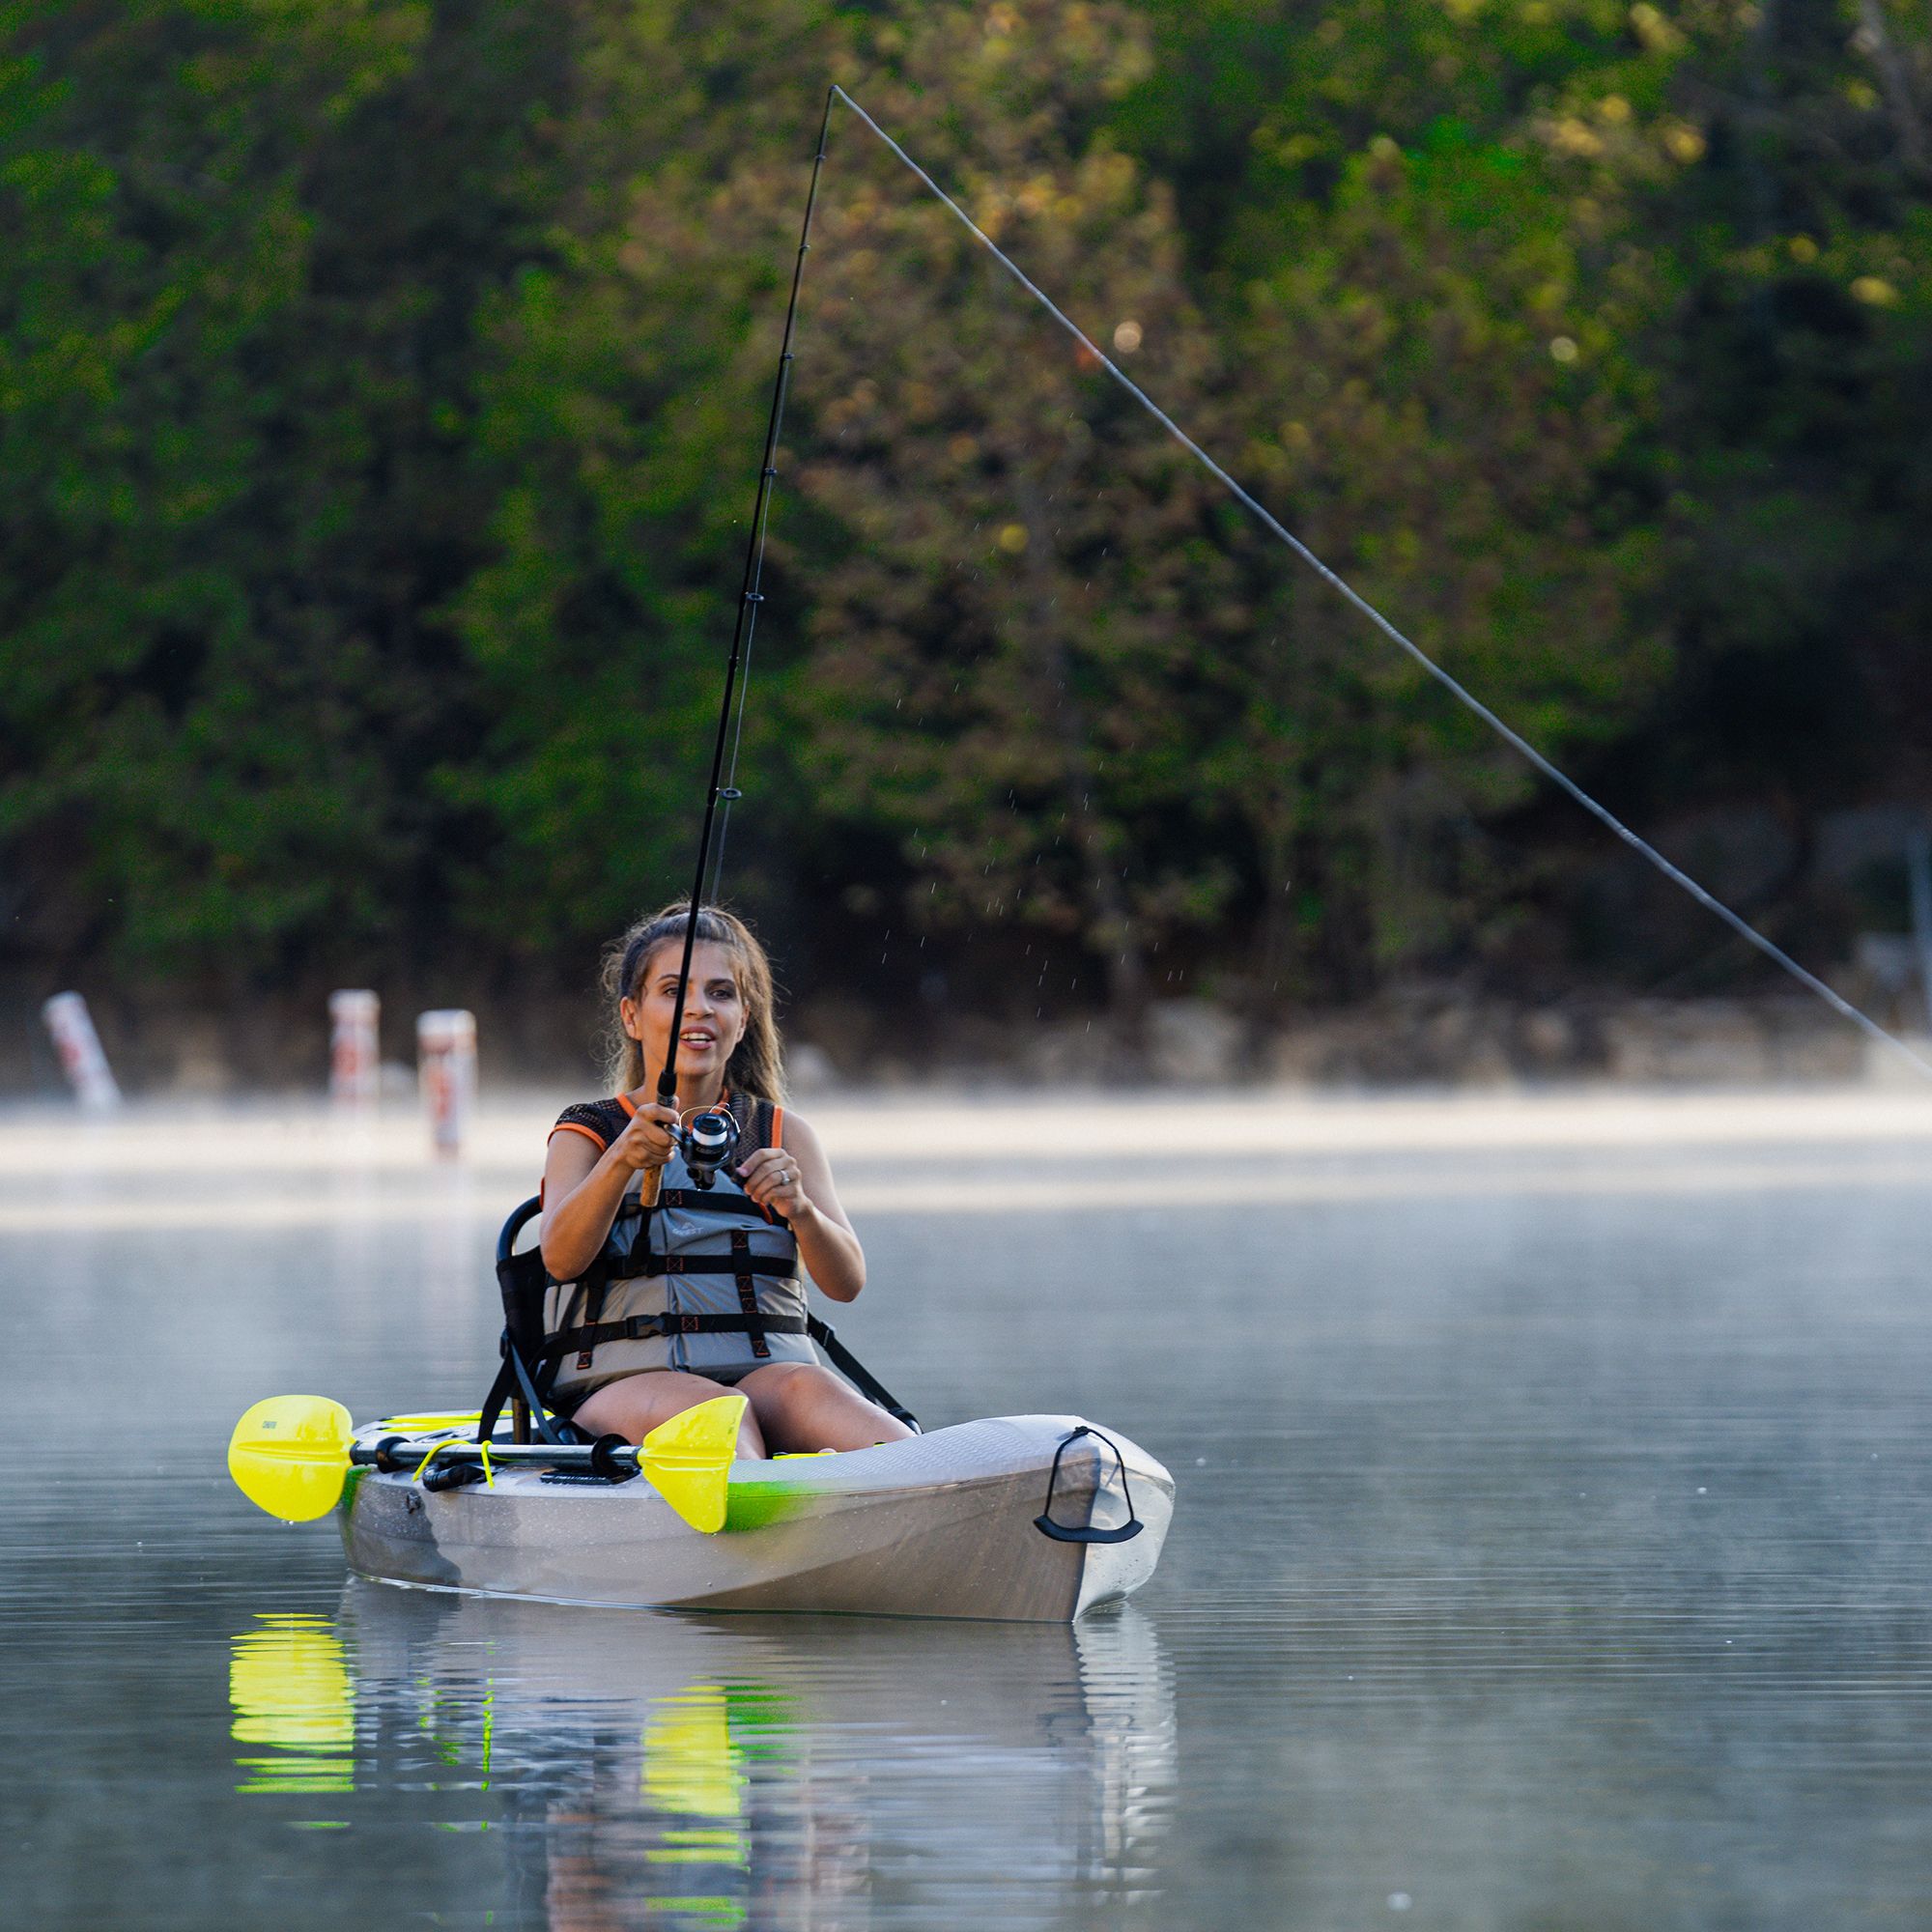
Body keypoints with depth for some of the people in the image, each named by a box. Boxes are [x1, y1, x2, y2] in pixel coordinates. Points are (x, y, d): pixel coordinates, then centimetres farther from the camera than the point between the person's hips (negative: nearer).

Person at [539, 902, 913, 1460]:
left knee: (803, 1388, -35)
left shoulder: (782, 1135, 18)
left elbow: (846, 1283, 3)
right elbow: (561, 1260, -9)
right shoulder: (588, 1134, 13)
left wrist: (801, 1211, -20)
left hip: (766, 1376, 1)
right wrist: (622, 1161, -28)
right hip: (622, 1387, -1)